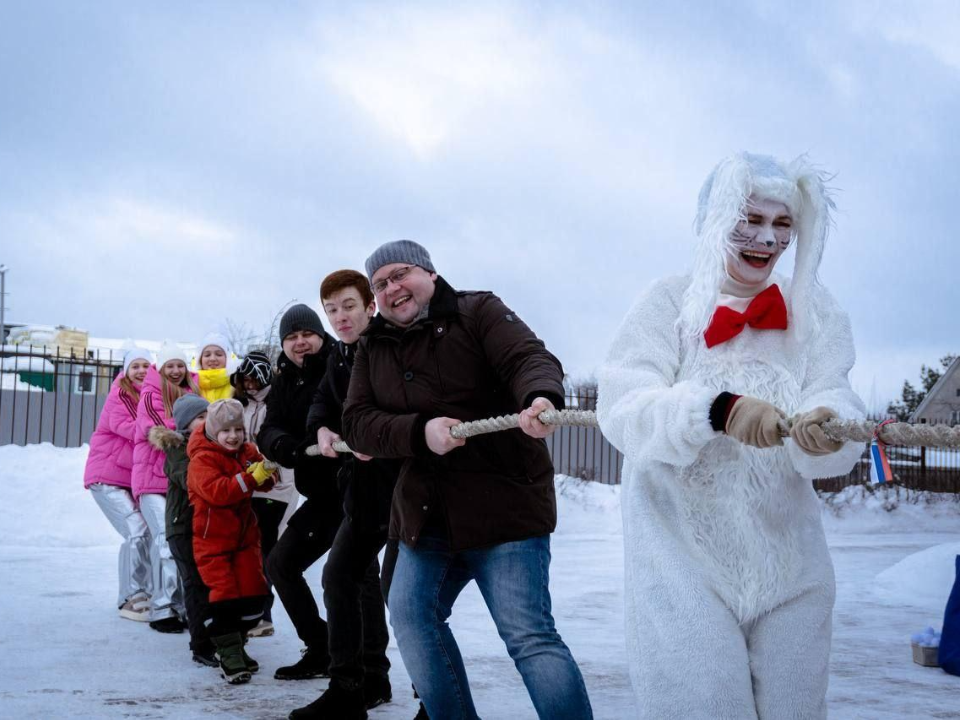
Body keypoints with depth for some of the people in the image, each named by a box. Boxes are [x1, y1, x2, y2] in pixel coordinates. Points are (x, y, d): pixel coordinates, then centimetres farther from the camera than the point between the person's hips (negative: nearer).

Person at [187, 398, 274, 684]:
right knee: (224, 594, -10)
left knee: (253, 591, 7)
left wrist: (266, 472, -18)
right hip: (212, 538, -6)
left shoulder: (248, 452, 6)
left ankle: (234, 642, 26)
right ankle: (229, 653, 0)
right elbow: (215, 491, -30)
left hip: (244, 535, 7)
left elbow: (265, 481, 6)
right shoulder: (202, 460, -15)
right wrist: (250, 478, -35)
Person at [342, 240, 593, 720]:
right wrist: (420, 432, -19)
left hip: (503, 504, -6)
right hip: (425, 514, 6)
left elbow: (529, 359, -19)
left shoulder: (478, 312, -3)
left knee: (529, 635, -11)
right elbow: (355, 423, 1)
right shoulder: (373, 347, 12)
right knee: (410, 614, 4)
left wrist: (541, 398, -44)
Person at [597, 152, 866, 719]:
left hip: (788, 564, 3)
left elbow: (837, 401, -9)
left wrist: (825, 428, -33)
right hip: (685, 562, -3)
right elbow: (622, 412, -17)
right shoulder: (669, 304, -5)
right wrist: (718, 409, -34)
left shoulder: (814, 312, 4)